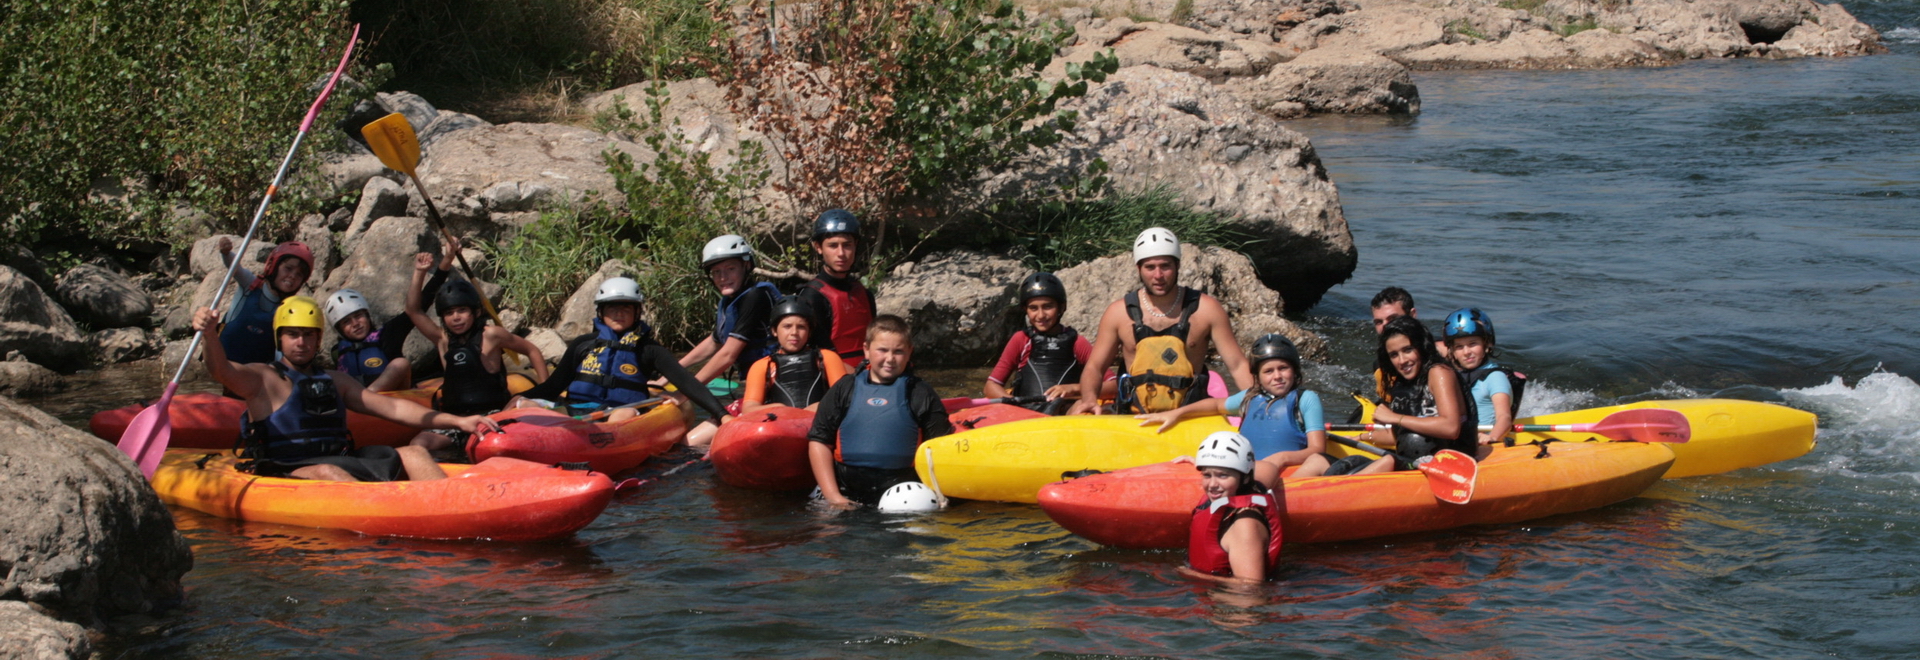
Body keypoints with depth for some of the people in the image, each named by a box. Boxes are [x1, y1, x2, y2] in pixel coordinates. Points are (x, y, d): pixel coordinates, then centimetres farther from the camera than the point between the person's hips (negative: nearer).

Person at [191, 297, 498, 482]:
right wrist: (209, 334, -38)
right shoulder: (262, 379, 5)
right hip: (288, 471, -6)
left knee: (412, 455, -12)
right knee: (326, 473, -37)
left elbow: (392, 408, 19)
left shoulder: (334, 381, 23)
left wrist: (458, 422, 10)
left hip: (341, 462, 6)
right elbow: (221, 370, -15)